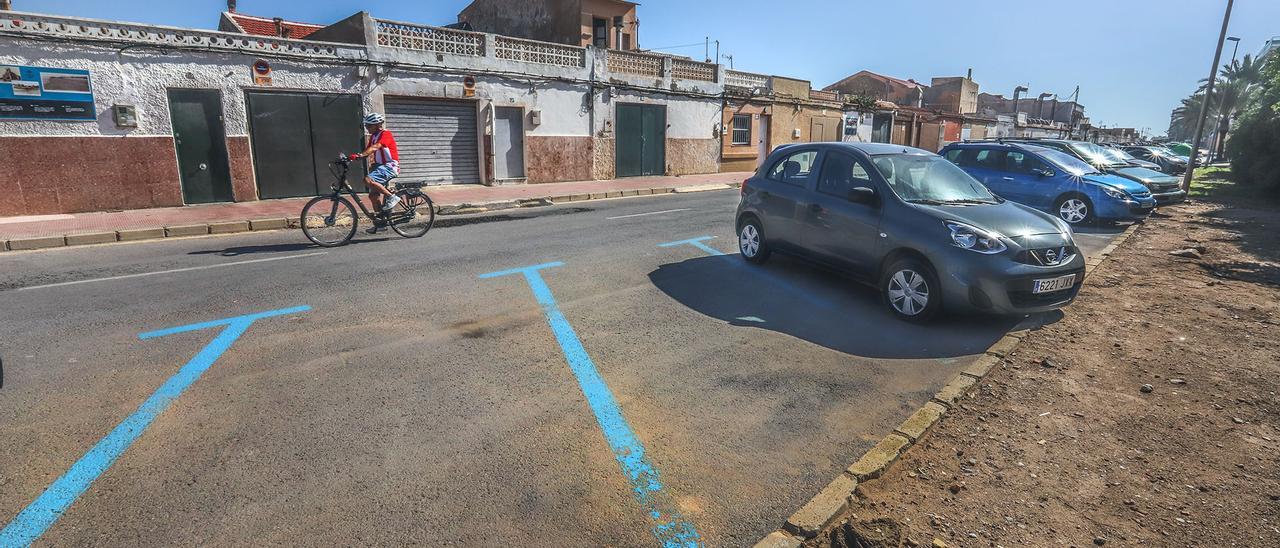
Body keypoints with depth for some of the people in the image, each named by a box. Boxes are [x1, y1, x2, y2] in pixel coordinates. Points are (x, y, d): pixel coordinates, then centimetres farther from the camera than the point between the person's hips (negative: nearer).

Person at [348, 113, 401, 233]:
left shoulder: (385, 134, -11)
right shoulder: (373, 136, 17)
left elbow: (374, 148, -27)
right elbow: (367, 151, 10)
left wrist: (359, 156, -39)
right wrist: (352, 158, -6)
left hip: (390, 166, -9)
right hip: (380, 166, 9)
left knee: (368, 180, -31)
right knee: (373, 196, 8)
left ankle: (392, 197, -19)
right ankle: (380, 222, 17)